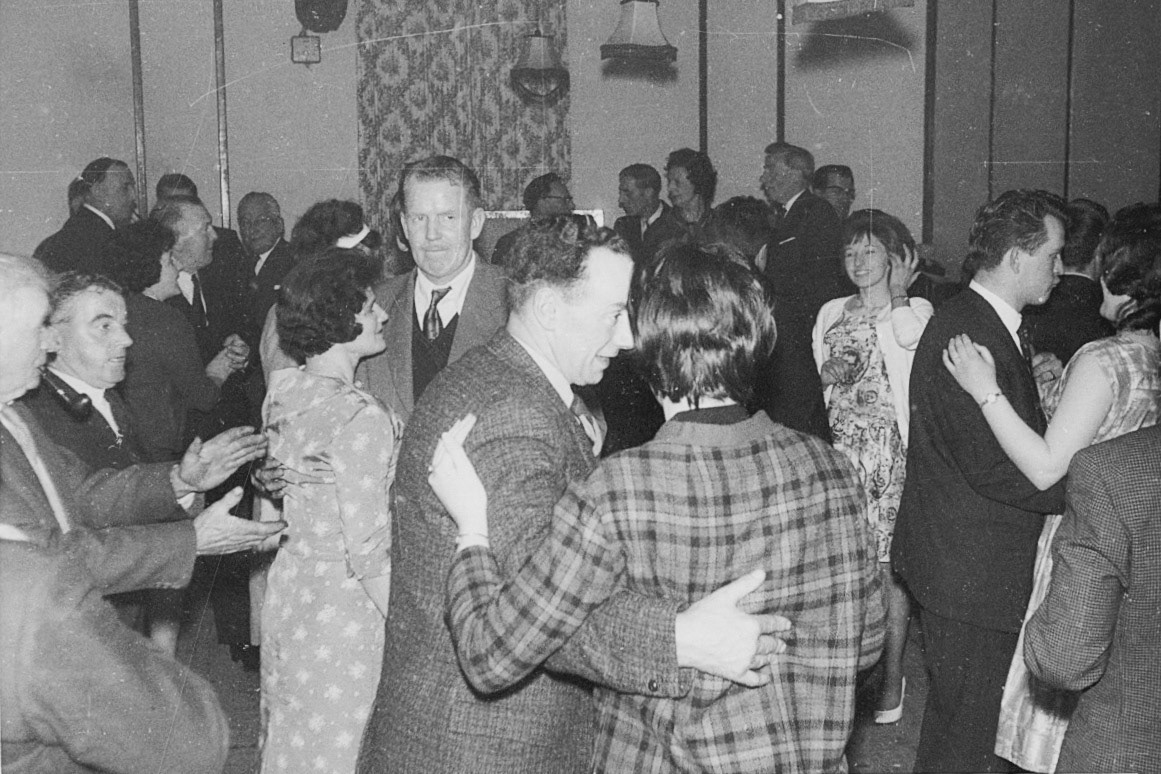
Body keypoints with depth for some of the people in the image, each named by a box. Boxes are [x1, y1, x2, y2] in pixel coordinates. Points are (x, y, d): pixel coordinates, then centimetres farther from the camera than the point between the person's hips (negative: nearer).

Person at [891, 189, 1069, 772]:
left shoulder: (983, 322, 13)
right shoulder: (966, 332, -23)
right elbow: (992, 467, -26)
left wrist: (1026, 379, 9)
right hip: (972, 571, -11)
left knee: (958, 720, 22)